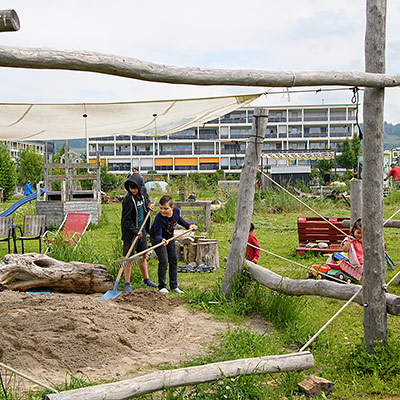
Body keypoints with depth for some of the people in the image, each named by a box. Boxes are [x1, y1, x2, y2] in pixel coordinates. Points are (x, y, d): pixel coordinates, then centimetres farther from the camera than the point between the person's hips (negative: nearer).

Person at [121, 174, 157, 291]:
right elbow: (126, 219, -19)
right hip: (130, 232, -7)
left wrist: (148, 204, 4)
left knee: (143, 255, 16)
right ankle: (127, 283, 4)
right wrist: (135, 231, -25)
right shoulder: (128, 199, -20)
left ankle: (146, 279, 29)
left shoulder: (143, 192, 1)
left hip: (142, 230, 7)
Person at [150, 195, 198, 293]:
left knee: (174, 260, 8)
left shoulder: (176, 211, -18)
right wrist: (162, 240, -58)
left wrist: (189, 226, 1)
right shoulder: (159, 219, -35)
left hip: (169, 237, 6)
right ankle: (162, 286, -2)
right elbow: (157, 235, -37)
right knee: (164, 261, -15)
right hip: (157, 239, -6)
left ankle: (174, 286, 17)